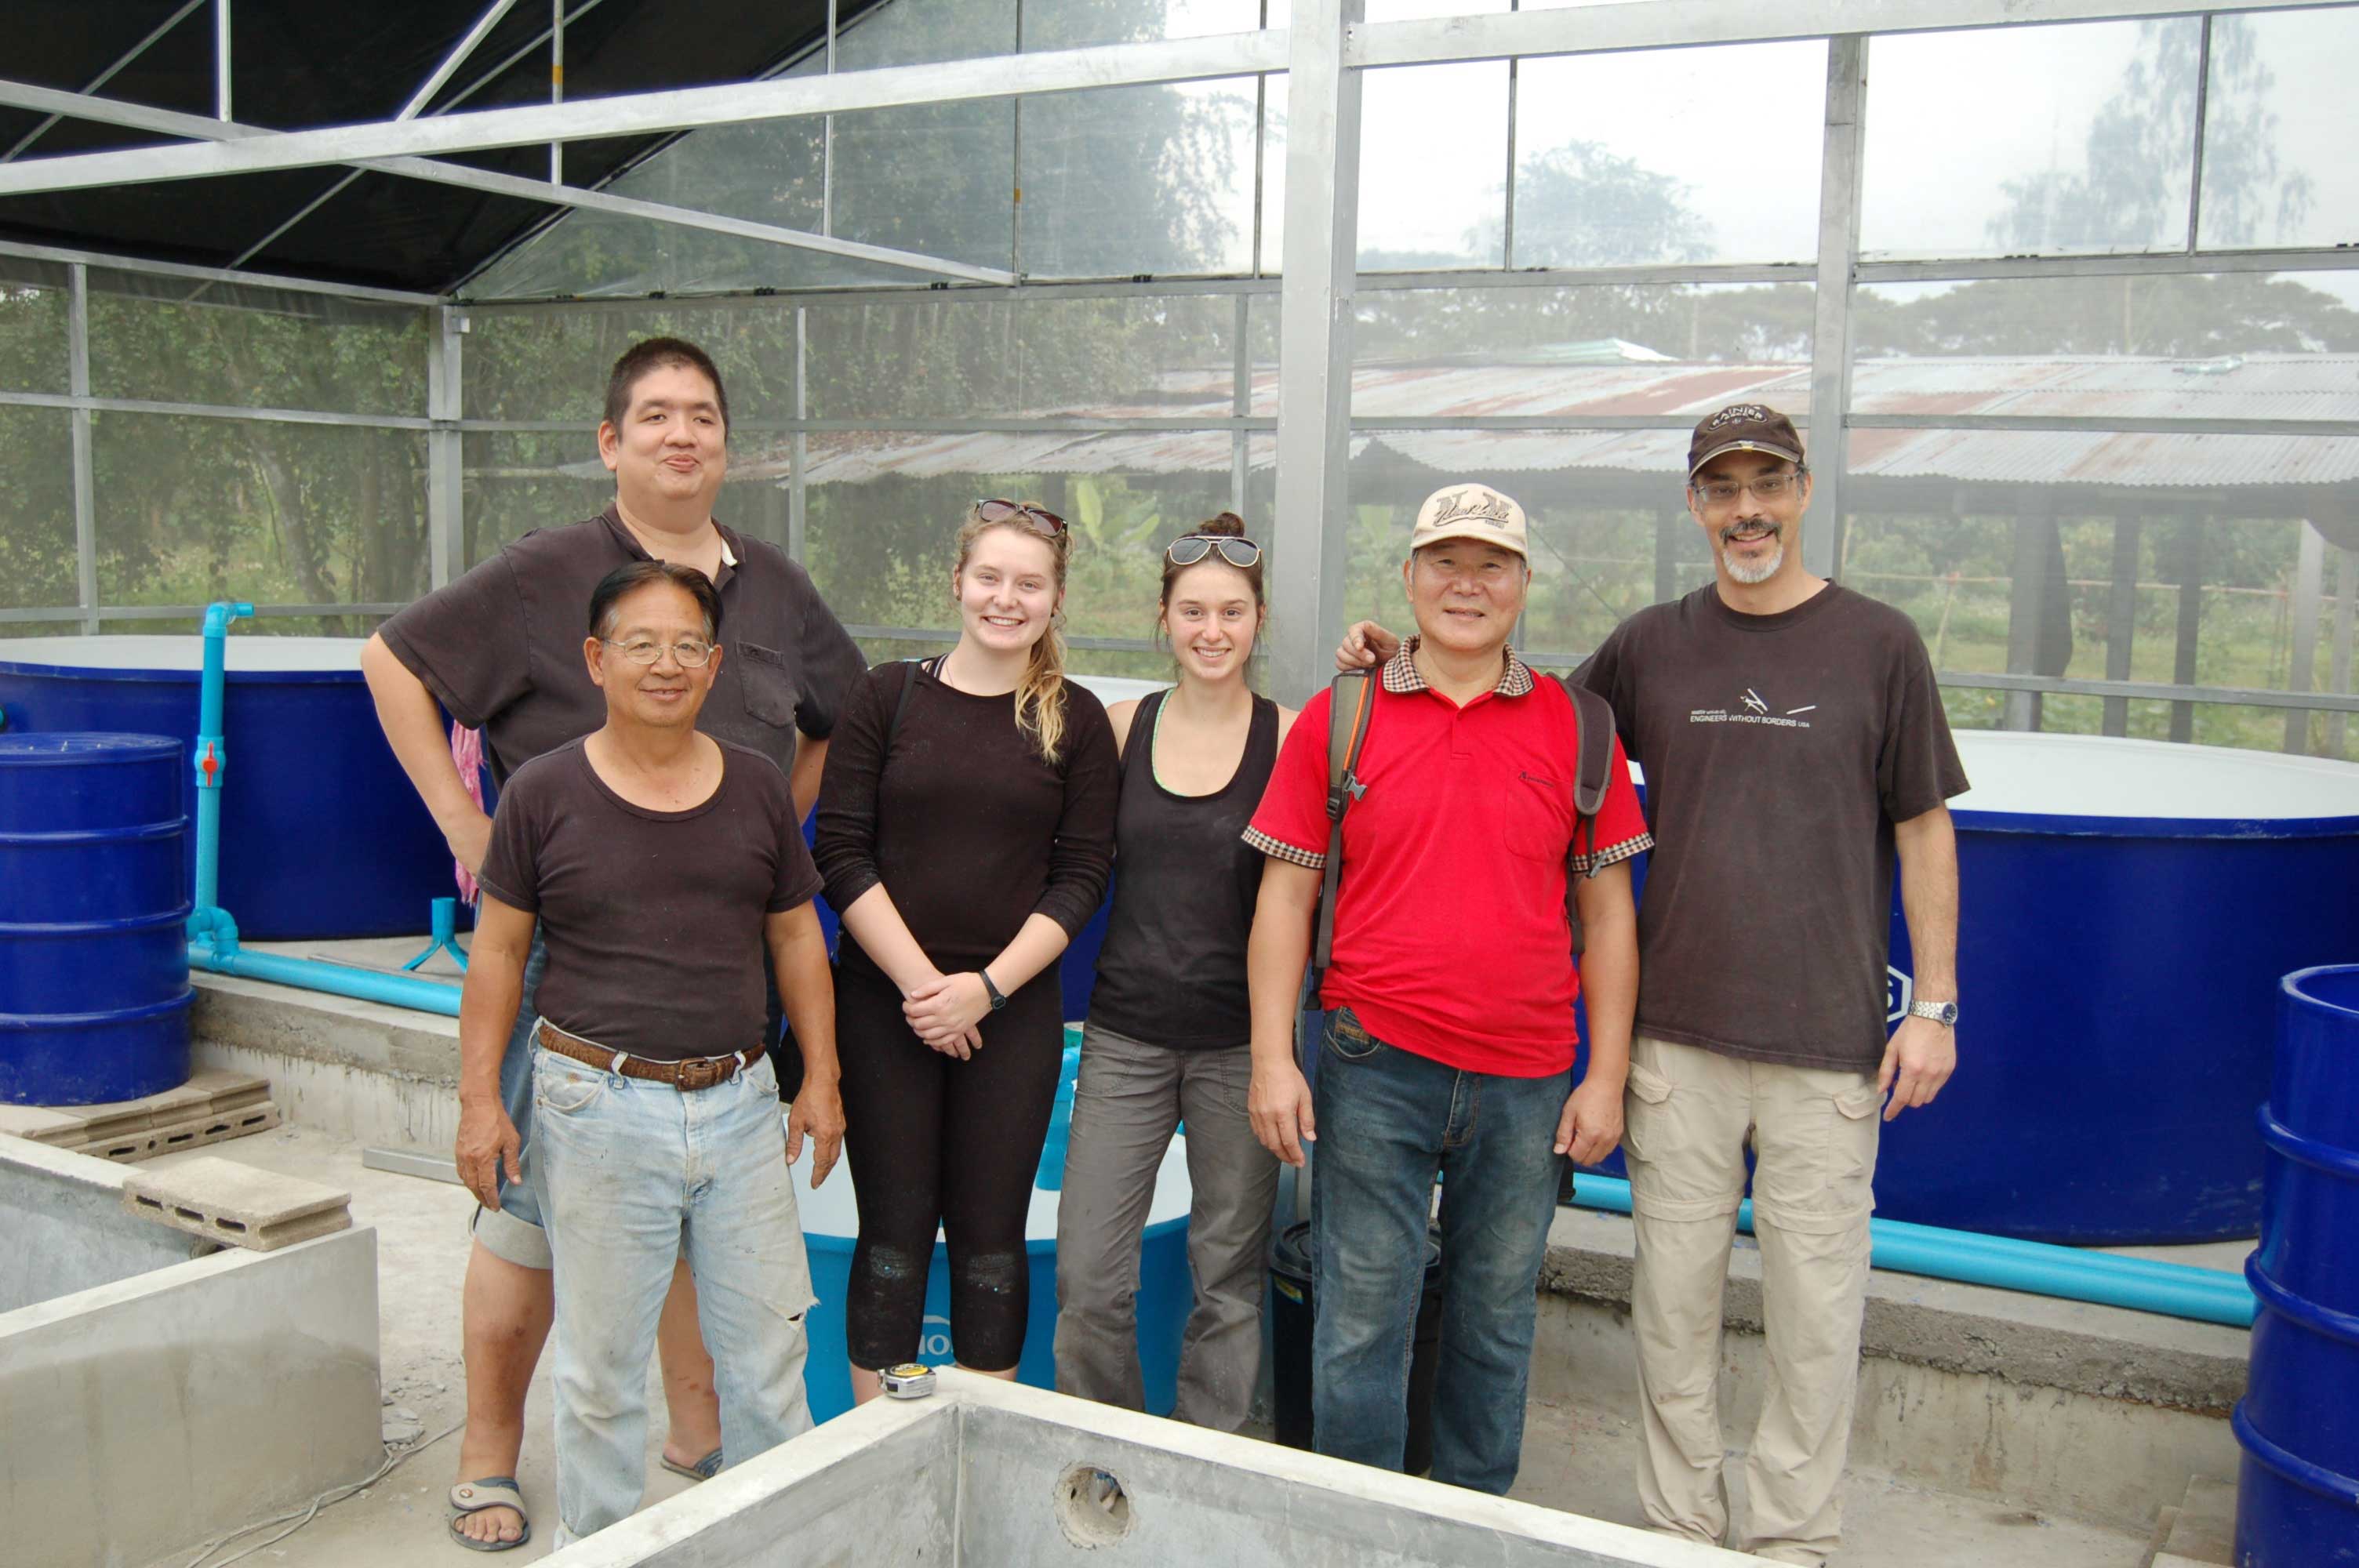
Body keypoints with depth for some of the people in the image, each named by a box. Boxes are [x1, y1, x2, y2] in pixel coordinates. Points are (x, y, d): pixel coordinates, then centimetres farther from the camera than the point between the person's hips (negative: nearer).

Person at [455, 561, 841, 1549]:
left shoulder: (758, 787, 5)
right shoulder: (544, 792, -3)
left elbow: (796, 939, 11)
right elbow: (498, 955, 2)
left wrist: (820, 1076, 8)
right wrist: (480, 1098, -2)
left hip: (741, 1104, 3)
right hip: (599, 1106, -2)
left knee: (767, 1346, 11)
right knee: (602, 1364, 8)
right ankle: (595, 1542, 27)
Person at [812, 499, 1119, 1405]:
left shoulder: (1077, 720, 4)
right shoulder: (888, 696, 3)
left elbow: (1081, 875, 0)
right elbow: (842, 855, -2)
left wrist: (987, 986, -10)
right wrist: (920, 981, -10)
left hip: (1013, 1010, 0)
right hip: (884, 1003, 0)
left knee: (991, 1235, 6)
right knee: (893, 1229, 4)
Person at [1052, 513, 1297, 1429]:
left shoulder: (1290, 735, -1)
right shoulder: (1121, 727, 5)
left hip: (1240, 1037, -1)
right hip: (1126, 1031, 1)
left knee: (1229, 1278, 9)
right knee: (1087, 1282, 0)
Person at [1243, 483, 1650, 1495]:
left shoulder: (1576, 727, 5)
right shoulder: (1338, 718, 2)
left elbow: (1606, 909, 7)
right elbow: (1287, 893, 3)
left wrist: (1606, 1078, 3)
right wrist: (1273, 1058, -4)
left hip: (1526, 1085, 2)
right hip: (1375, 1069, -1)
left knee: (1496, 1327, 13)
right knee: (1359, 1326, 3)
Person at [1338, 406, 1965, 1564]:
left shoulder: (1879, 645, 2)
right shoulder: (1650, 646, 7)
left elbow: (1924, 830, 4)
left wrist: (1935, 1004, 0)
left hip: (1829, 1038, -2)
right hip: (1678, 1032, 2)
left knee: (1814, 1303, 5)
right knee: (1674, 1292, 9)